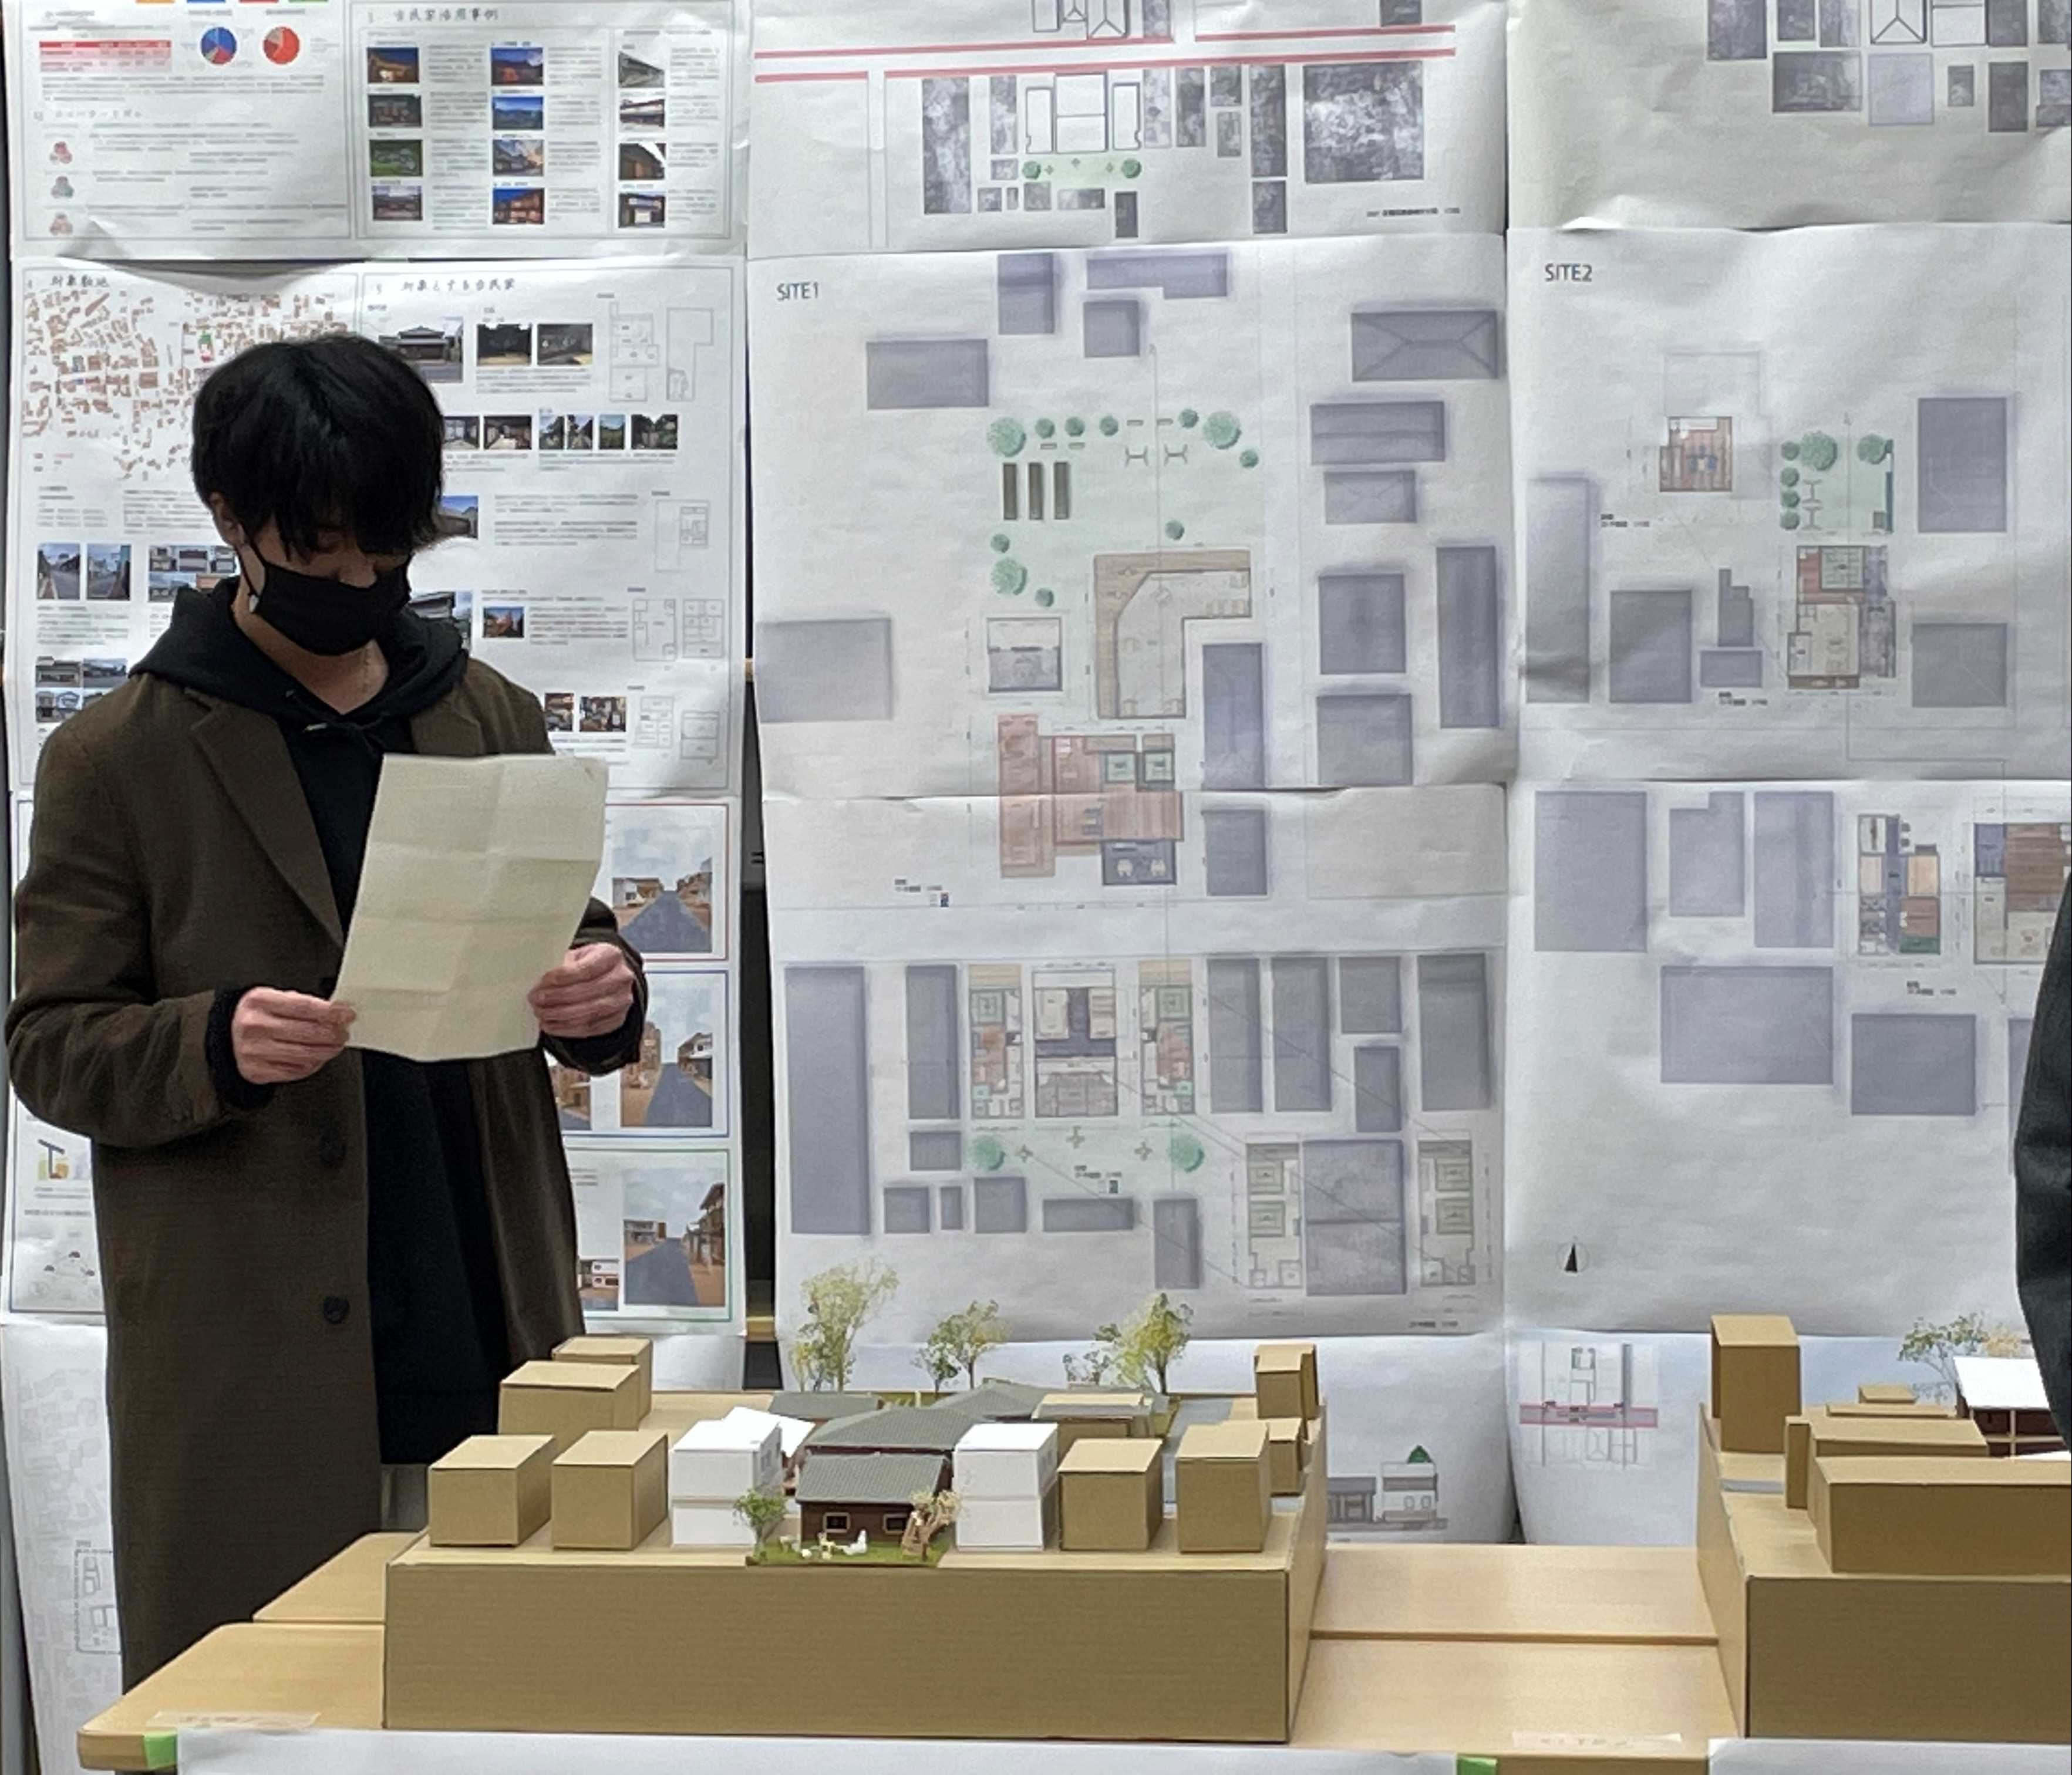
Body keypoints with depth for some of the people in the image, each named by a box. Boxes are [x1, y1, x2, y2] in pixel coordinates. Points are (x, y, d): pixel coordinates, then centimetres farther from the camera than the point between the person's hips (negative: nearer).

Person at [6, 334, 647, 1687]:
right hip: (246, 1362, -3)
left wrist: (604, 993, -6)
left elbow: (574, 939, 18)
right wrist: (217, 1044, -20)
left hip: (488, 1332, 3)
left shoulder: (490, 721, 12)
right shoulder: (118, 760, 1)